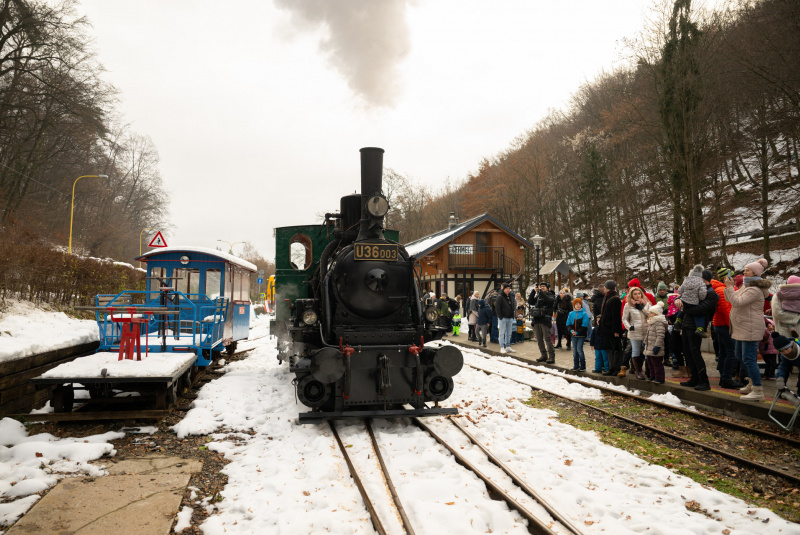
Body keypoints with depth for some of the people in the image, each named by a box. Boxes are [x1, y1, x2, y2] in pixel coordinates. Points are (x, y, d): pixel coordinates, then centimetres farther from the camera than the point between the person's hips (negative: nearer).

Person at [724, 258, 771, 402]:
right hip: (742, 328, 11)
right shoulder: (746, 287, 15)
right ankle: (752, 383, 33)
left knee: (748, 358, -11)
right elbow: (730, 299, 16)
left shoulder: (754, 290, -18)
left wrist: (730, 287, -20)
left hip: (751, 329, -11)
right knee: (740, 356, 19)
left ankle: (758, 391, -6)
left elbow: (737, 302, -27)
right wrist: (729, 287, 2)